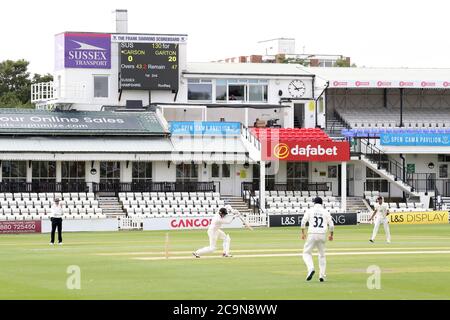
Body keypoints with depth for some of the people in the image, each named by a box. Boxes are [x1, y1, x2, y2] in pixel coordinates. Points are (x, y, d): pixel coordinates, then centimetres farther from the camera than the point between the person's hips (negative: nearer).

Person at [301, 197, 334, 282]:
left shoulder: (310, 211, 4)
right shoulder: (326, 212, 9)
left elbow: (303, 221, -5)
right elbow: (331, 225, 5)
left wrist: (303, 233, 5)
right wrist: (331, 235, 20)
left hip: (312, 234, -2)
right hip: (322, 235, 2)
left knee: (306, 253, 8)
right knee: (322, 255, 18)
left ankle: (311, 269, -20)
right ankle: (322, 275, 11)